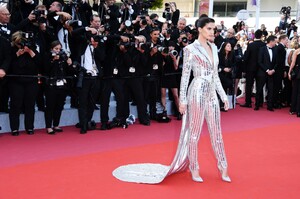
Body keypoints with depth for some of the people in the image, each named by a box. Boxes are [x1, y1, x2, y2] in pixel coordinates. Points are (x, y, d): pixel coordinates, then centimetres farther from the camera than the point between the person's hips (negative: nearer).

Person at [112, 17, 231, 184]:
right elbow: (185, 76, -9)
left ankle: (223, 168, 20)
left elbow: (215, 75, 16)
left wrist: (224, 95, 14)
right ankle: (194, 169, 16)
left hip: (212, 93, 7)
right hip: (198, 92, -6)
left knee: (216, 132, 11)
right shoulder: (191, 49, -8)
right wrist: (183, 100, -11)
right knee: (195, 132, 3)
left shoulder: (214, 48, 12)